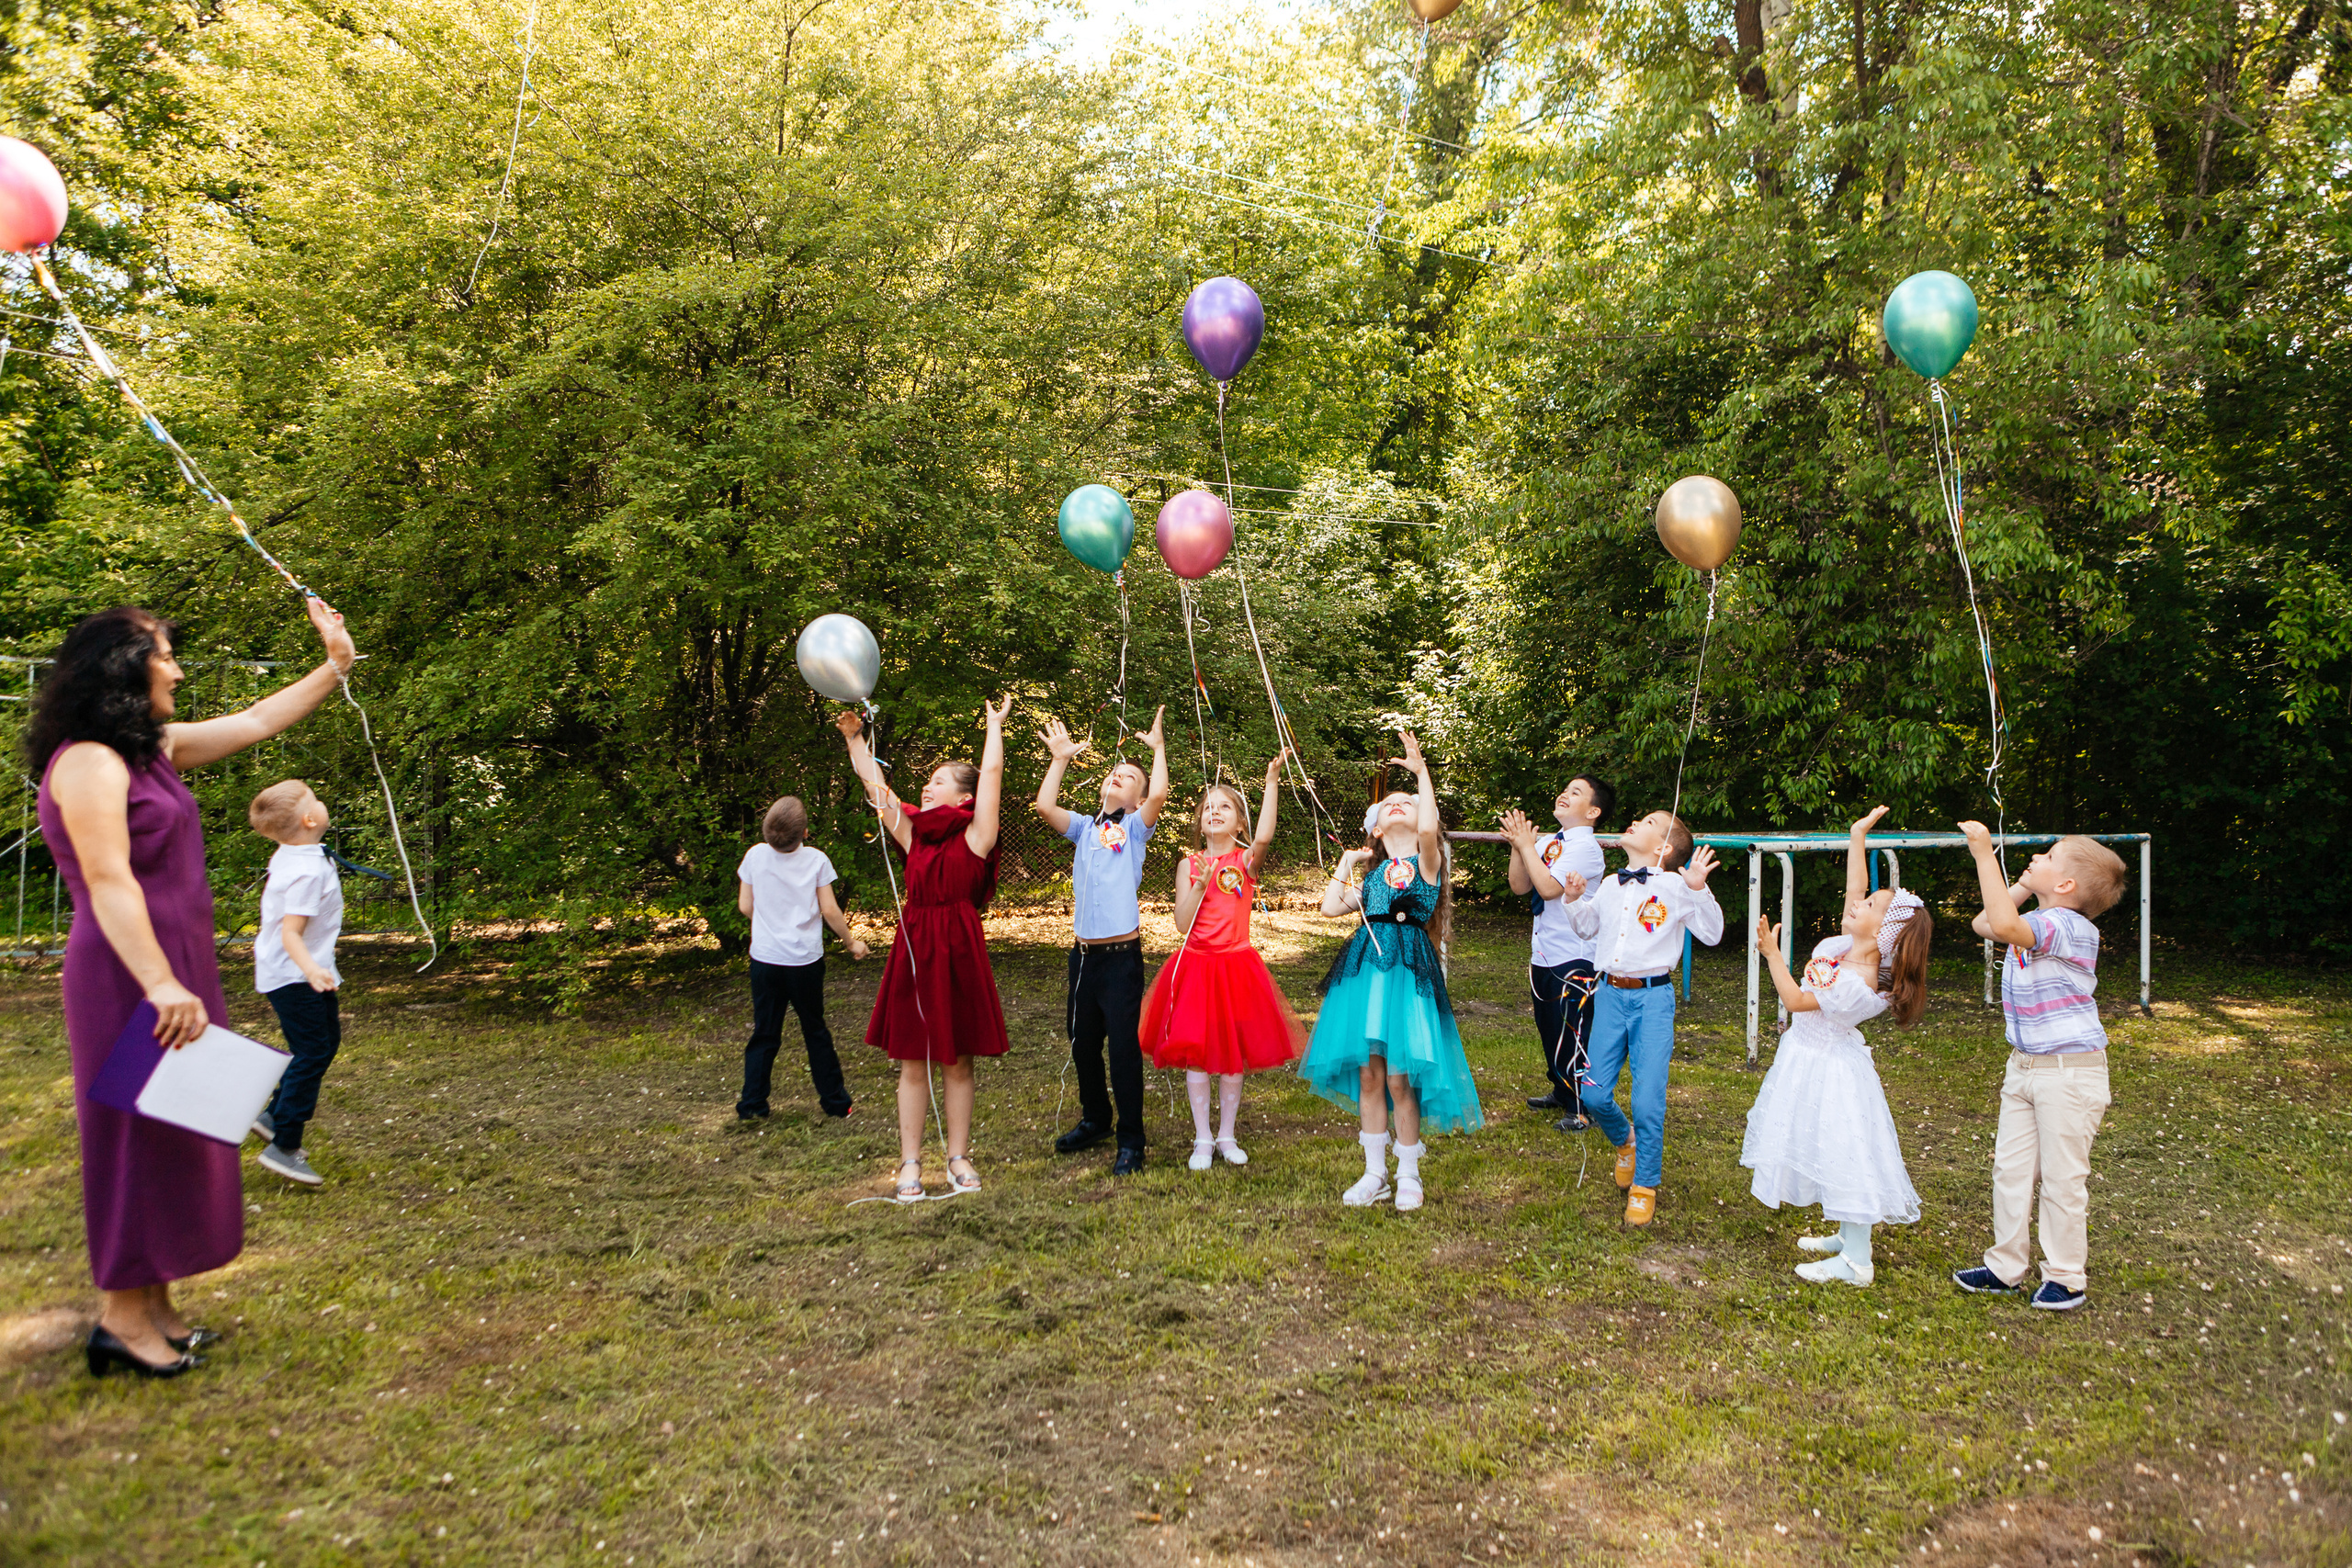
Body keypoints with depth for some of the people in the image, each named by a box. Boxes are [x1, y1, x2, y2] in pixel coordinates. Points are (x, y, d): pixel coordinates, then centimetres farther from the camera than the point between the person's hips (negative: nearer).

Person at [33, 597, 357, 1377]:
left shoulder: (153, 749, 13)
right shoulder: (90, 763, -14)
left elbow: (252, 724, 23)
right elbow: (109, 881, -21)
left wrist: (333, 668, 21)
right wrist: (161, 985, -26)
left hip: (175, 967, 10)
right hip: (132, 975, -10)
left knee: (172, 1138, 13)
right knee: (140, 1136, -3)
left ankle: (154, 1307, 23)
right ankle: (123, 1319, 7)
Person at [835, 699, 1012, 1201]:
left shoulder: (975, 835, -2)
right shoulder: (913, 830, 9)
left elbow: (991, 772, -4)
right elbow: (874, 783, 11)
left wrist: (995, 723, 5)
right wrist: (854, 737, 10)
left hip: (958, 950, -3)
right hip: (913, 948, 3)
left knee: (957, 1062, 7)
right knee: (912, 1063, 7)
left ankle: (959, 1157, 19)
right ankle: (910, 1163, 15)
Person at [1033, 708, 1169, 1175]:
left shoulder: (1136, 827, 3)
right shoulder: (1084, 828, 13)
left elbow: (1160, 794, -16)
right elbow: (1044, 805, -2)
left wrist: (1158, 748, -7)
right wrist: (1060, 759, 4)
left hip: (1122, 954, -5)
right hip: (1083, 953, 5)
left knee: (1124, 1045, -5)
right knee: (1082, 1041, 14)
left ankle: (1130, 1141, 4)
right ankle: (1095, 1120, 33)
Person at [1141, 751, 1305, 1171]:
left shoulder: (1246, 860, -1)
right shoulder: (1189, 865, 3)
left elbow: (1264, 837, -25)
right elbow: (1182, 924, -4)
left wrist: (1272, 783, -29)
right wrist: (1201, 884, -16)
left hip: (1236, 964, -1)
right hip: (1196, 964, 1)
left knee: (1234, 1055, 6)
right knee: (1195, 1052, 1)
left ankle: (1226, 1135, 22)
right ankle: (1203, 1139, 14)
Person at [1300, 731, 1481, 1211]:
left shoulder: (1427, 860, 5)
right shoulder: (1375, 873, 19)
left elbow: (1429, 827, -18)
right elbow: (1330, 906, 12)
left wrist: (1421, 771, -13)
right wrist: (1345, 861, 21)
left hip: (1408, 969, -5)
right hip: (1365, 968, 5)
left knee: (1401, 1077, -4)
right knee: (1369, 1073, 6)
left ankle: (1408, 1175, 12)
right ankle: (1375, 1172, 19)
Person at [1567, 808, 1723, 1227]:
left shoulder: (1674, 887, -3)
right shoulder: (1610, 885, 12)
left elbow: (1711, 935, -6)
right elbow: (1585, 926, 28)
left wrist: (1699, 890, -18)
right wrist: (1574, 900, 9)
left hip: (1652, 997, -4)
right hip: (1610, 994, 5)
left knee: (1648, 1101, -7)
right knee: (1593, 1094, 1)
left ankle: (1645, 1185, 14)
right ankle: (1625, 1142, 34)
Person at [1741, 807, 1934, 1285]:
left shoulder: (1857, 984, -30)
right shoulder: (1848, 944, -6)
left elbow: (1796, 1000, -22)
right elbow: (1855, 887, 3)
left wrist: (1772, 955, -17)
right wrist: (1858, 837, 1)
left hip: (1828, 1067, -10)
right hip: (1812, 1058, 10)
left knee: (1843, 1156, -3)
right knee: (1831, 1152, 19)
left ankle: (1856, 1263, 4)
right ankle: (1846, 1237, 33)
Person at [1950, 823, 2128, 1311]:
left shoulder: (2070, 927, -22)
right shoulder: (2035, 922, 6)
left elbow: (2005, 926, -38)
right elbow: (1984, 924, 21)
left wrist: (1985, 856, -34)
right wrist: (2023, 888, 8)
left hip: (2069, 1072, -9)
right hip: (2024, 1067, 9)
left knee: (2062, 1178, 3)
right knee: (2009, 1168, 13)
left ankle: (2067, 1278, 18)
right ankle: (2006, 1266, 24)